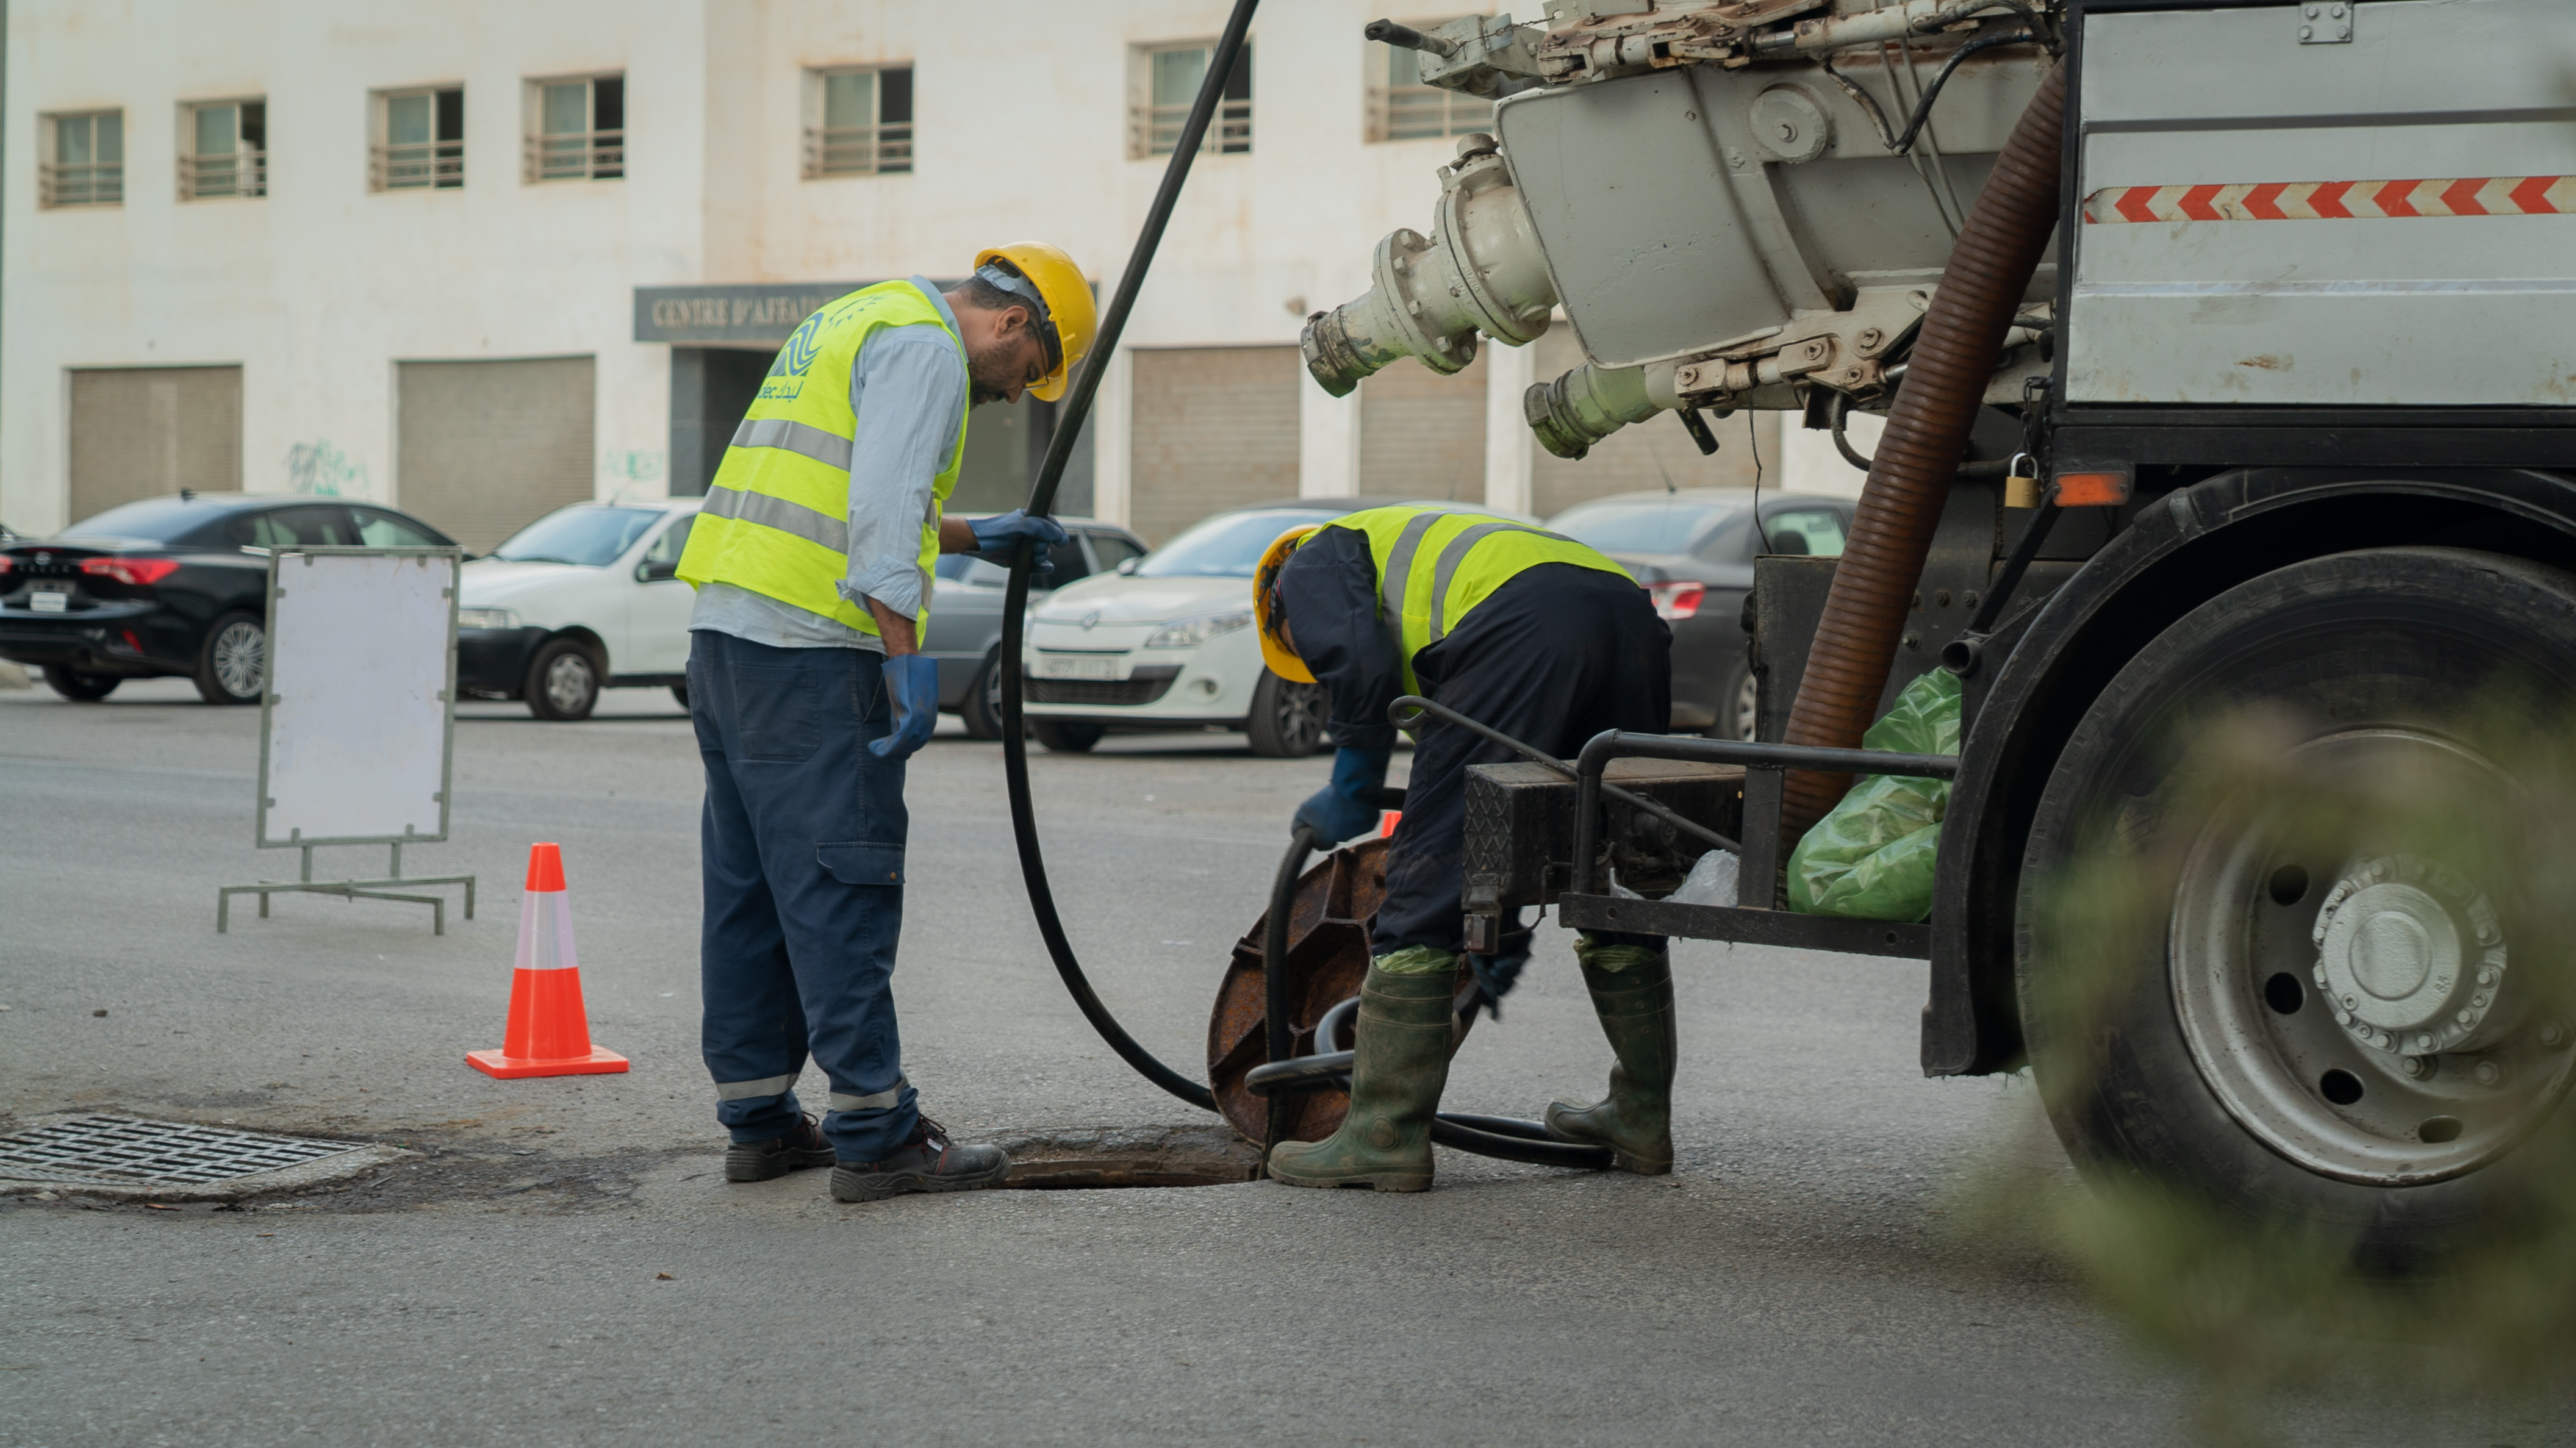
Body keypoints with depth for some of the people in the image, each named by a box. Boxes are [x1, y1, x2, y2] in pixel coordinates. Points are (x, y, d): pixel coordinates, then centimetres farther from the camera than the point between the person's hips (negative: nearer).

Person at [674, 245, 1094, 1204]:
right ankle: (877, 1134, -6)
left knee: (748, 886, 12)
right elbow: (883, 509, -20)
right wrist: (908, 657, -22)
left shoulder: (849, 326, 25)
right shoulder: (925, 347, -6)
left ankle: (759, 1122, 18)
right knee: (841, 887, -8)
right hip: (811, 650, -10)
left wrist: (970, 538, 41)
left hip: (724, 627, 10)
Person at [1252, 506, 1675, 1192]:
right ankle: (1641, 1118, 31)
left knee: (1425, 881, -1)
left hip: (1521, 625, -8)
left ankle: (1385, 1135, 0)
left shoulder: (1314, 564, 24)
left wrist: (1350, 794, 12)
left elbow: (1361, 666, -2)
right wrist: (1502, 924, 48)